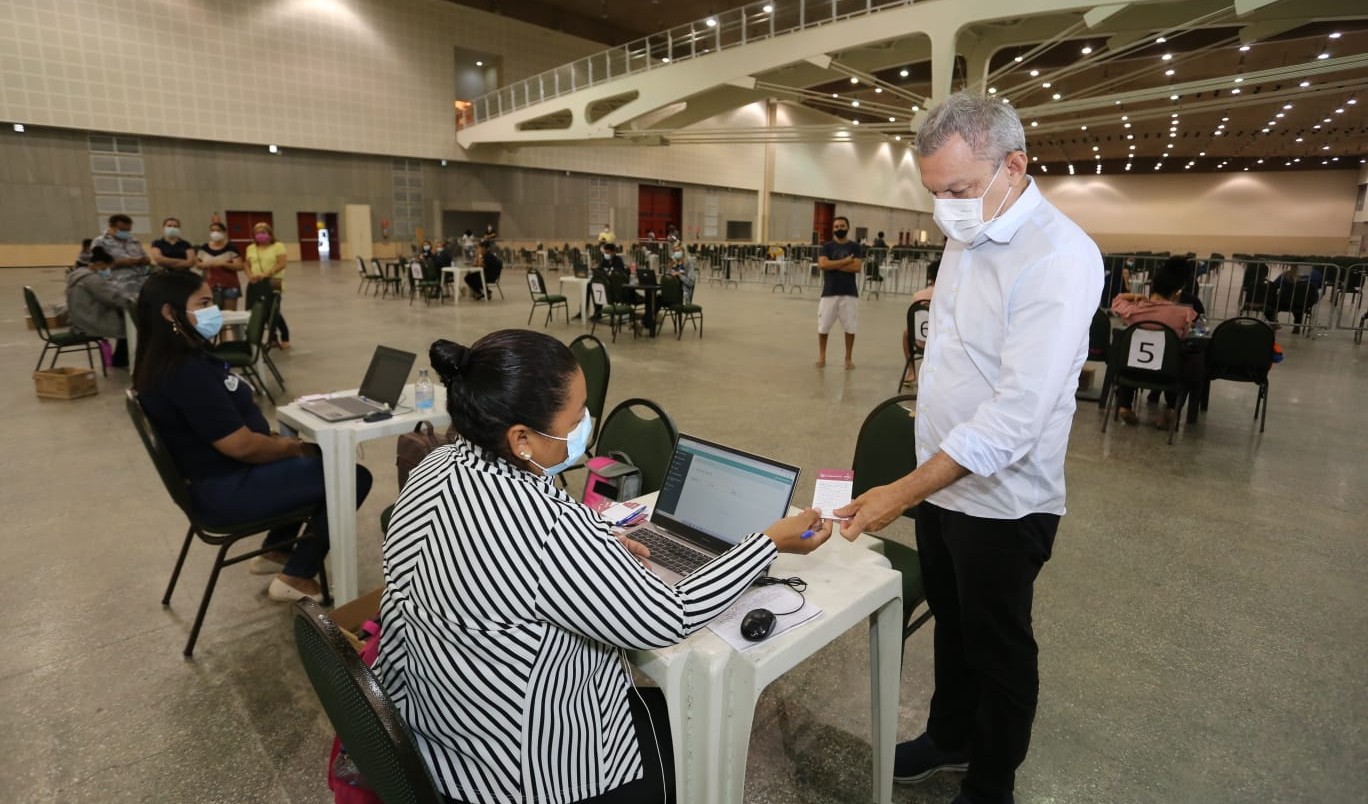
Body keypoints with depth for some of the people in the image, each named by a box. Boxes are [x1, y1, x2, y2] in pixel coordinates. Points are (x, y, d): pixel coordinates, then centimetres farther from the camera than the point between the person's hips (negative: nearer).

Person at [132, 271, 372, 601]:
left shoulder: (177, 361, 7)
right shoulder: (186, 372, -26)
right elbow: (241, 445, -26)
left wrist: (287, 443, 4)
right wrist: (296, 447, -10)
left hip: (223, 476, 11)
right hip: (228, 491, -10)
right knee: (353, 478, -10)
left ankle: (275, 552, 27)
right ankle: (296, 578, 2)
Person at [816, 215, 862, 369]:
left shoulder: (855, 247, 3)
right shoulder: (827, 246, 3)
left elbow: (857, 267, -12)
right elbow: (823, 264, -14)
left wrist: (834, 265, -12)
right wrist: (845, 261, -13)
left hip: (849, 293, 0)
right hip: (829, 292, 0)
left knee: (850, 327, 4)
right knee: (823, 326, 3)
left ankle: (849, 357, 19)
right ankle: (821, 356, 20)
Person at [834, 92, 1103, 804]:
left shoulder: (1059, 257, -22)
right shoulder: (964, 235, 4)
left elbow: (1015, 416, -29)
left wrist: (901, 494, -30)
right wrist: (916, 485, 12)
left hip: (1000, 500, -7)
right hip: (941, 477, 7)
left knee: (998, 651, 14)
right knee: (951, 627, 24)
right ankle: (950, 738, 48)